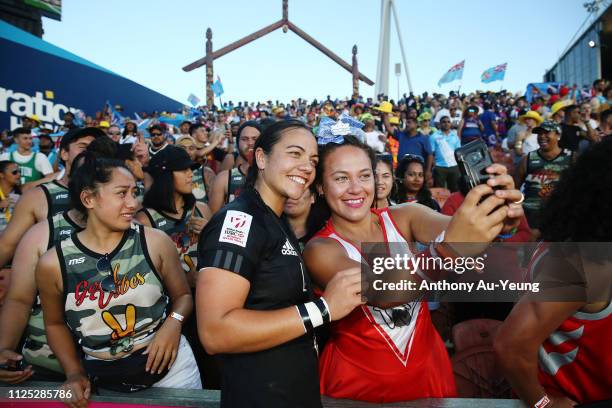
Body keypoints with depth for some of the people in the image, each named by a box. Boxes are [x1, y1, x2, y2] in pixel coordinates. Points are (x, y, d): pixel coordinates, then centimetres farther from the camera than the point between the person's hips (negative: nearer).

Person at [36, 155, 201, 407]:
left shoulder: (156, 243, -12)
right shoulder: (52, 263, -9)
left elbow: (183, 295, 0)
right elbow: (55, 323, 7)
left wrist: (174, 322, -19)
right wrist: (75, 373, -2)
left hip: (170, 367, 0)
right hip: (104, 381, 1)